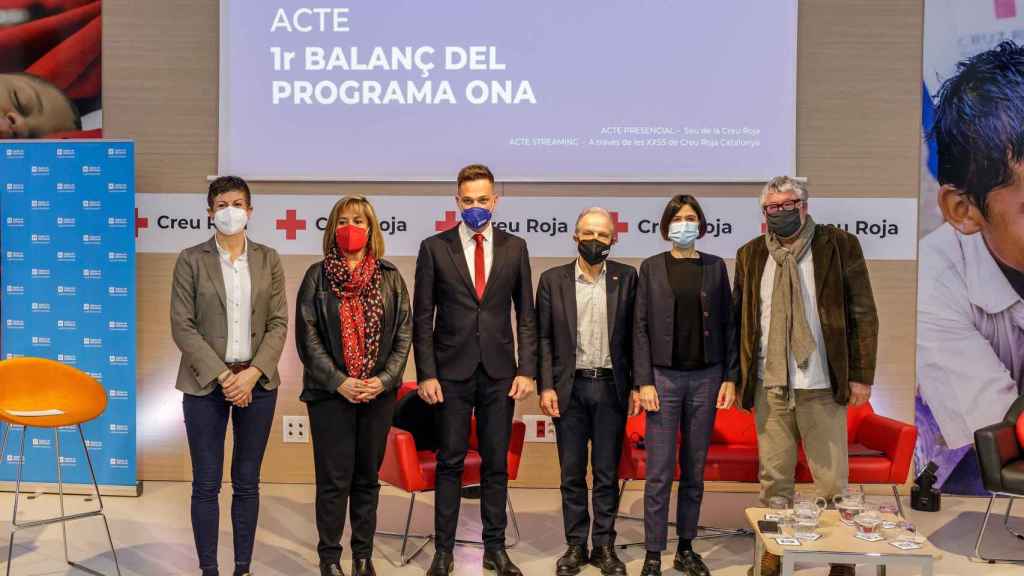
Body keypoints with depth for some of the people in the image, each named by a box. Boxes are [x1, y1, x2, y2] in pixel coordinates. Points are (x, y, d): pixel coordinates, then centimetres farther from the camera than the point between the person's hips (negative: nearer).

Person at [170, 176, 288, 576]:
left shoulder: (268, 259, 6)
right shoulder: (191, 260, 0)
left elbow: (279, 323, 3)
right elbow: (182, 326, -5)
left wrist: (253, 373, -10)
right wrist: (222, 376, -12)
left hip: (257, 382, 2)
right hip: (205, 383, -2)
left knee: (247, 482, 9)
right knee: (206, 484, 3)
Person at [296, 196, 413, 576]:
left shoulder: (390, 278, 6)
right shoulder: (317, 276, 1)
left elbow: (404, 334, 3)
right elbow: (307, 336, -4)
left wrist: (383, 380, -10)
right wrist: (339, 381, -13)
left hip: (378, 393, 2)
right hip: (331, 393, -2)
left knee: (368, 478, 10)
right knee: (334, 480, 1)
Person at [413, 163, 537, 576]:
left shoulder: (515, 248, 6)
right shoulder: (434, 247, 1)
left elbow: (526, 315, 7)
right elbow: (422, 317, 0)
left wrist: (527, 370, -1)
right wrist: (426, 374, -6)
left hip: (500, 372, 2)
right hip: (452, 371, -1)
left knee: (496, 463, 8)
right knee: (450, 463, 5)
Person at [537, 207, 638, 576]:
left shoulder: (626, 278, 3)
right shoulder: (553, 279, 3)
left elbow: (634, 335, 3)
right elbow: (544, 338, 3)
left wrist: (637, 383, -4)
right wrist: (546, 386, -5)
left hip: (611, 387, 0)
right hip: (569, 388, 0)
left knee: (607, 473, 7)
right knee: (572, 474, 8)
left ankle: (604, 545, 19)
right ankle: (576, 545, 20)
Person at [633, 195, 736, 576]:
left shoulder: (715, 266, 7)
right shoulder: (651, 267, 2)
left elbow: (726, 324, 6)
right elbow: (641, 327, -1)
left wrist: (730, 377, 0)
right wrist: (643, 381, -7)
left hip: (706, 377, 2)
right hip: (664, 376, -2)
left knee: (695, 469, 8)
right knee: (659, 471, -2)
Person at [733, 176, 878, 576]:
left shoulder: (839, 245, -1)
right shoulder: (751, 254, 9)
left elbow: (863, 314, -1)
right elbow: (739, 317, 12)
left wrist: (862, 374, -5)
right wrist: (736, 375, 7)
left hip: (822, 385, -2)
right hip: (769, 385, 3)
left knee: (832, 480, 4)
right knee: (774, 477, 9)